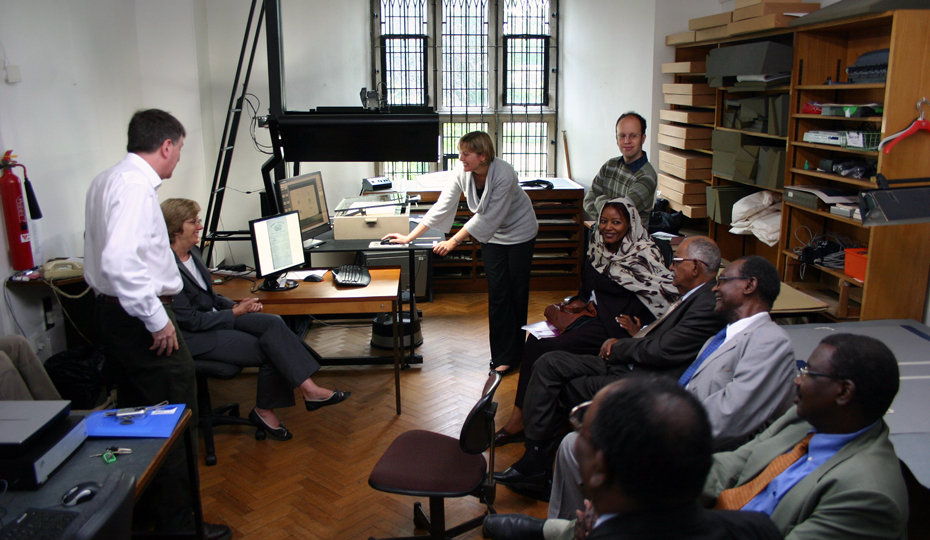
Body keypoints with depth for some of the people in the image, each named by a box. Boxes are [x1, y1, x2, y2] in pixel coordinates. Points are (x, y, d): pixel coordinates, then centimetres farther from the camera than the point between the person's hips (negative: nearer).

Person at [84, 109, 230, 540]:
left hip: (114, 311, 11)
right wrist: (156, 319, -24)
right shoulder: (136, 185, -20)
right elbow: (119, 262, -31)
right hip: (137, 315, -11)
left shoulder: (107, 180, 12)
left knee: (137, 418, 21)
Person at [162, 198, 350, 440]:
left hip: (215, 318, 8)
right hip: (194, 338, -8)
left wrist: (235, 305, 0)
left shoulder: (193, 252, 8)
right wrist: (236, 312, -12)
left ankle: (308, 389, -18)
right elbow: (190, 320, -19)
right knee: (270, 349, -18)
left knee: (273, 323, -16)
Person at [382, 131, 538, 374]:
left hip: (519, 234, -4)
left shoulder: (503, 174, -31)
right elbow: (442, 207, -13)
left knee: (516, 293, 2)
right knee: (497, 293, 2)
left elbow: (487, 218, -29)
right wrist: (409, 237, -16)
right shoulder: (462, 173, -15)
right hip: (492, 235, 5)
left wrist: (453, 241, -29)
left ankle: (515, 352, 14)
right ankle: (502, 356, 9)